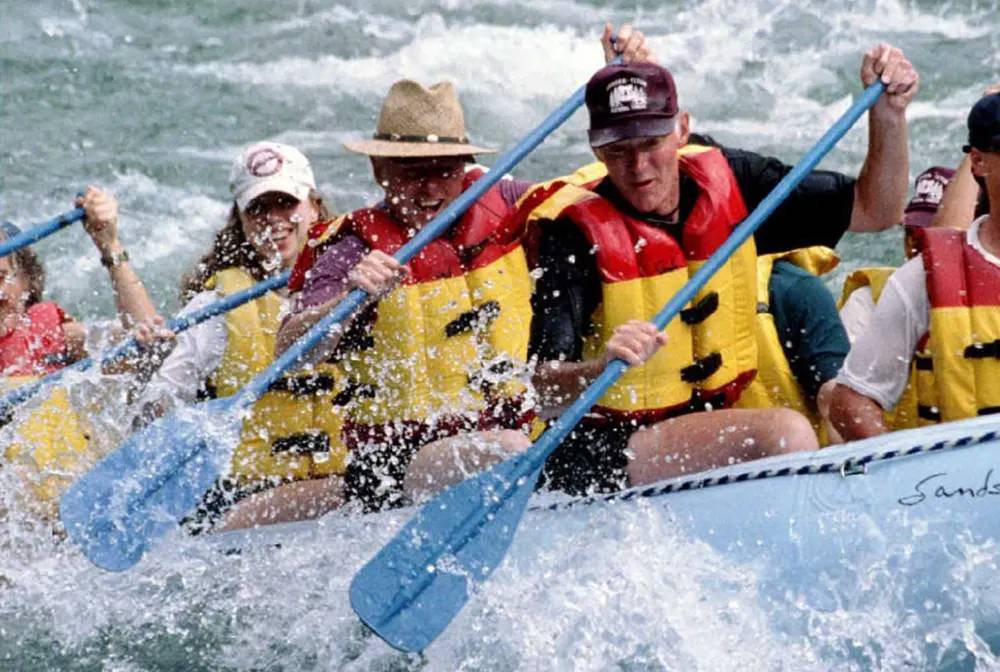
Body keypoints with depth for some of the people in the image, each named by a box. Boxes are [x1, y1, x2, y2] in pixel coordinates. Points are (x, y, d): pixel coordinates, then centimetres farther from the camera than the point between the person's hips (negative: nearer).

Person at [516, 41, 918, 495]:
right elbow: (546, 388, -25)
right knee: (784, 434, -26)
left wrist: (888, 113, -8)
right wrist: (601, 368, -46)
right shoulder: (578, 232, -16)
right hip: (603, 454, -7)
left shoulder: (727, 183, 0)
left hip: (708, 425, 7)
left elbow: (874, 210, 7)